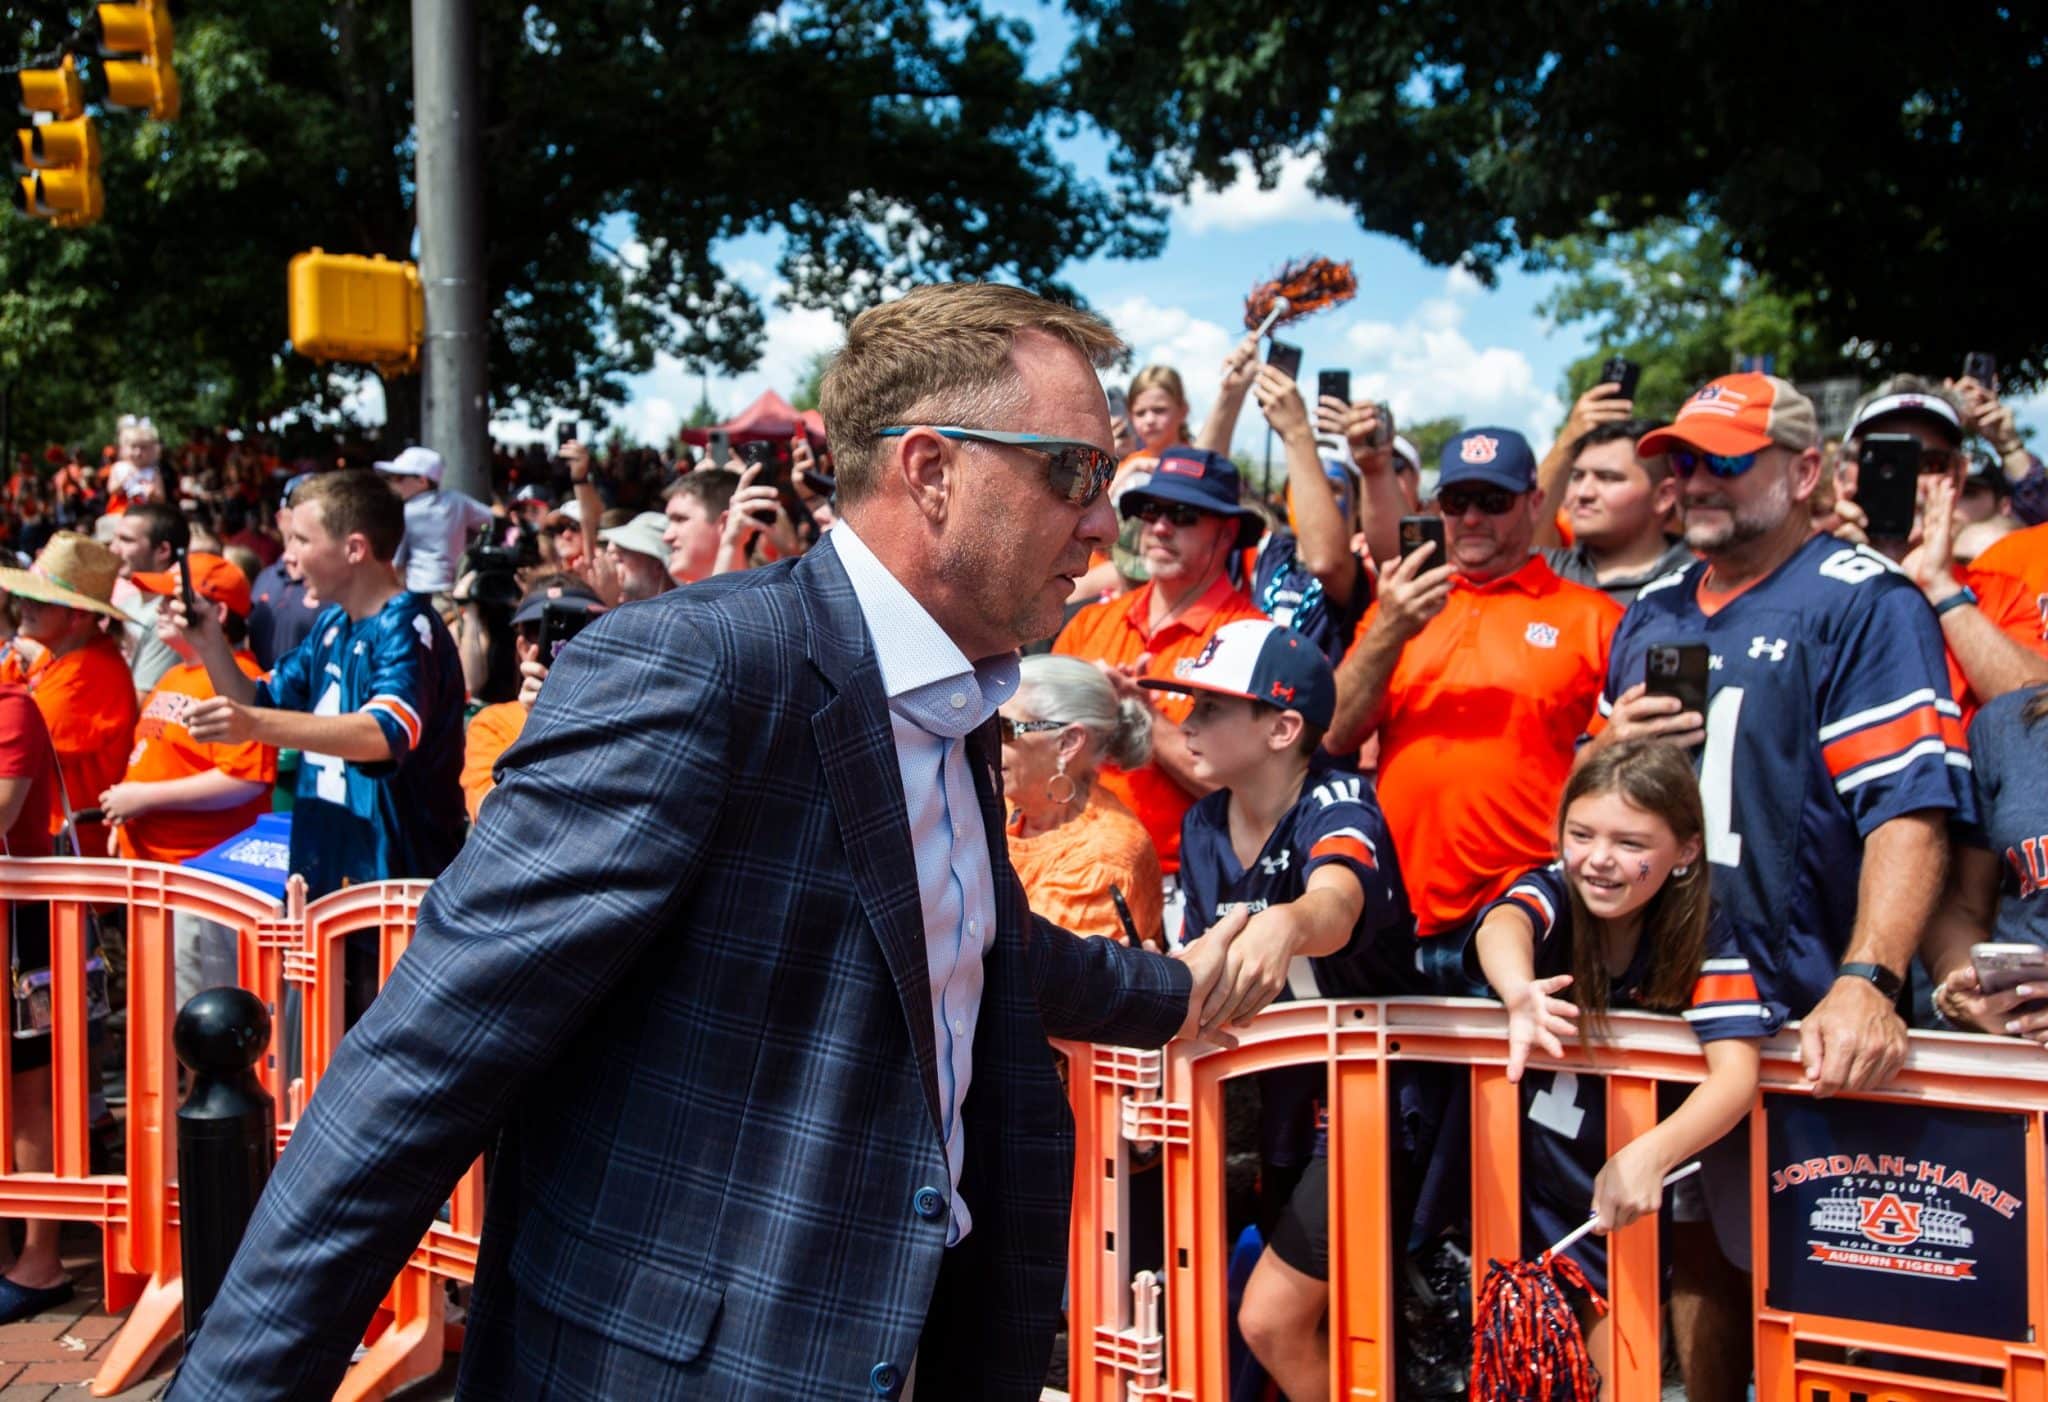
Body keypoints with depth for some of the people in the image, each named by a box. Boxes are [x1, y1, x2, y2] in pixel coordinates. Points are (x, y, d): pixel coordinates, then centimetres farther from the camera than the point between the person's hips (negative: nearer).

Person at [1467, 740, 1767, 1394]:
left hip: (1623, 1200, 0)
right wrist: (1520, 994, -61)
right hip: (1523, 1179, 0)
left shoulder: (1706, 938, -12)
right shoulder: (1552, 893, -13)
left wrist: (1652, 1153, -43)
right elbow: (1500, 925, -37)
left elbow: (1736, 1071, -24)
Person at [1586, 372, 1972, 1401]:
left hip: (1800, 1009, -6)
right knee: (1698, 1248, 16)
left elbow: (1909, 806, -18)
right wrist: (1612, 743, -2)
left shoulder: (1863, 602, -7)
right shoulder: (1651, 616, 14)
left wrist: (1868, 982, -31)